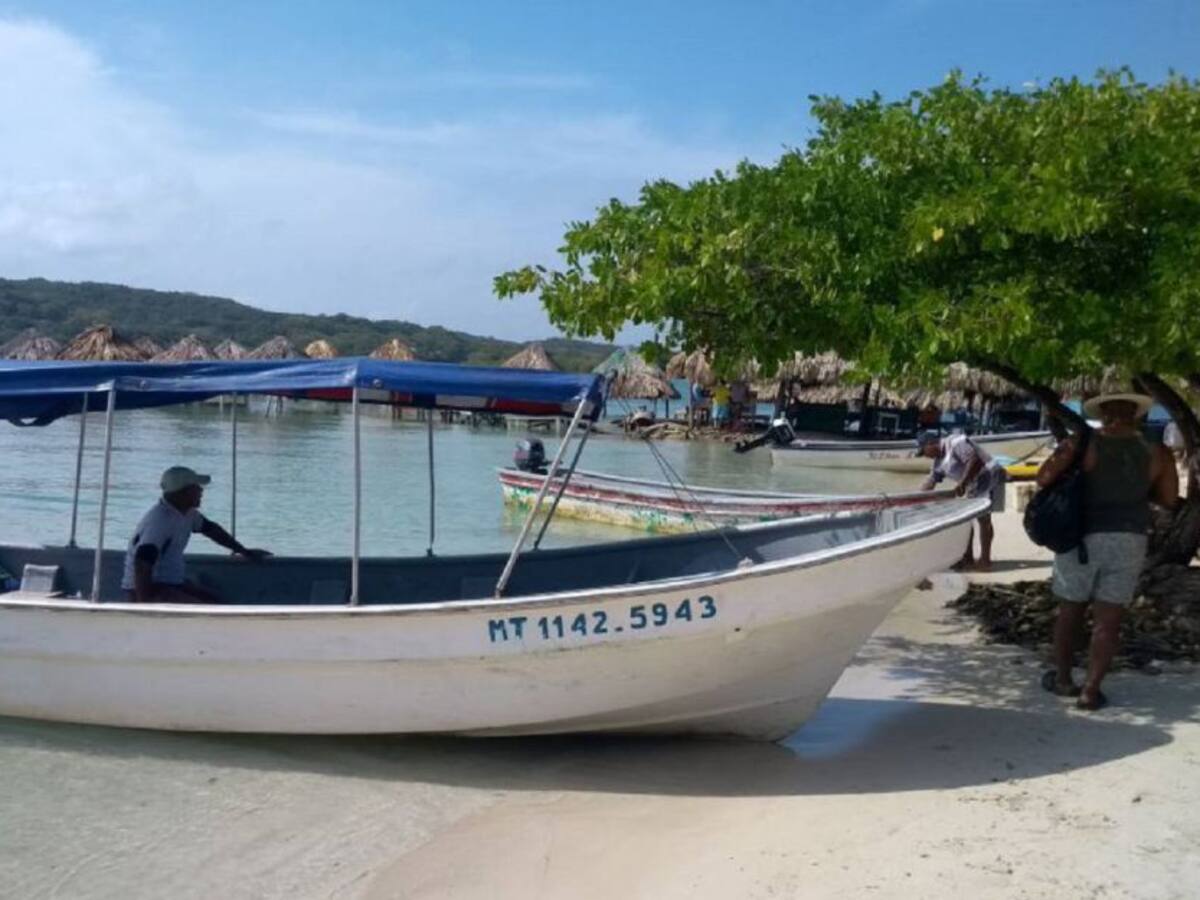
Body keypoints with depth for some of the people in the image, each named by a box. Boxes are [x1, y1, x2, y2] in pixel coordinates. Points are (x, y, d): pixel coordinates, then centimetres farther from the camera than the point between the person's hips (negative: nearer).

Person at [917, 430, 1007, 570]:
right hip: (974, 484, 10)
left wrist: (962, 483, -29)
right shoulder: (940, 460, 12)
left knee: (983, 518, -9)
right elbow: (930, 481, 17)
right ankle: (967, 558, 15)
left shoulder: (956, 443, -17)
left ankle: (985, 560, -6)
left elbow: (975, 461, -27)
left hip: (989, 478, -10)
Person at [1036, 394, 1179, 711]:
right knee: (1108, 620, 5)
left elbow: (1044, 479, -13)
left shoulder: (1083, 443, -8)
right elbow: (1168, 498, 8)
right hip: (1129, 541, 1)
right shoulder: (1156, 451, 1)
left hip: (1082, 538, -1)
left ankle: (1062, 678, 26)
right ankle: (1090, 690, 2)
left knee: (1070, 612, 13)